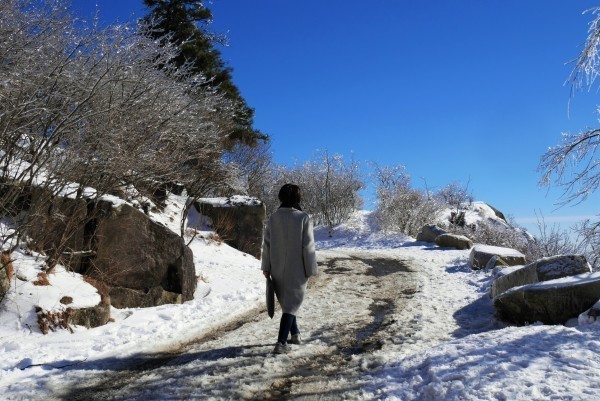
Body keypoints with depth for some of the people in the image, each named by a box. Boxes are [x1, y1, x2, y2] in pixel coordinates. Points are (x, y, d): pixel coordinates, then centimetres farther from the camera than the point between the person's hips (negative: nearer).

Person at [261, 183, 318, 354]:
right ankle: (281, 343, -1)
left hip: (277, 270, 4)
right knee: (291, 304, 5)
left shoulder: (274, 217, -4)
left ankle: (295, 334, 35)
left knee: (287, 301, 21)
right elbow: (308, 247, -12)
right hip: (296, 270, -4)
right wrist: (310, 269, -2)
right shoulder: (303, 218, -15)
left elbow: (266, 243, 1)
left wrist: (266, 266, 9)